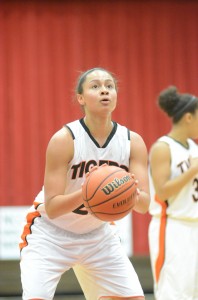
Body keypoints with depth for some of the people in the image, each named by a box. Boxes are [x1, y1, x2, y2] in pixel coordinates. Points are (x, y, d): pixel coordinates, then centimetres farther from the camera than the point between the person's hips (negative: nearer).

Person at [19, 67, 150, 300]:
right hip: (50, 234, -4)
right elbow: (52, 208, -24)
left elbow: (144, 205, -15)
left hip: (97, 233, 5)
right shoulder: (64, 139, -23)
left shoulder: (133, 142, -11)